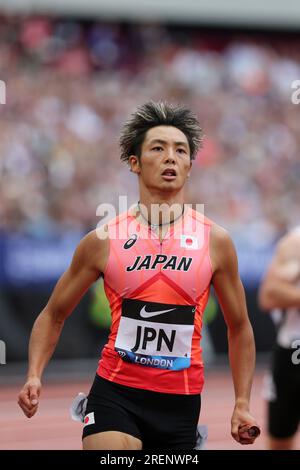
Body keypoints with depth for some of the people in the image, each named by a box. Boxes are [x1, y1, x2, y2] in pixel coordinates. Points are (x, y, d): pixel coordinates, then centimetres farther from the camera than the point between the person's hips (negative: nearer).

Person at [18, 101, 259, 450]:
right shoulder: (104, 239, -1)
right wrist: (34, 375, -6)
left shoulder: (215, 240, 1)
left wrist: (242, 404, 5)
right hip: (115, 392, -2)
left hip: (182, 400, 2)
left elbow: (239, 328, 12)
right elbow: (53, 315, 10)